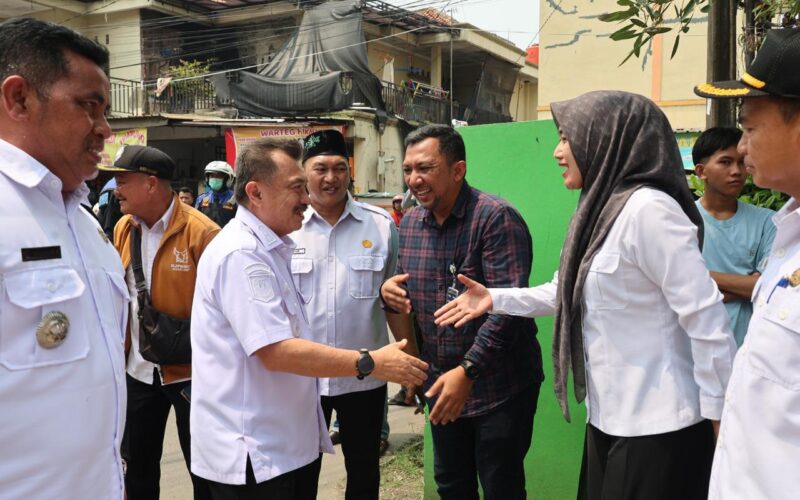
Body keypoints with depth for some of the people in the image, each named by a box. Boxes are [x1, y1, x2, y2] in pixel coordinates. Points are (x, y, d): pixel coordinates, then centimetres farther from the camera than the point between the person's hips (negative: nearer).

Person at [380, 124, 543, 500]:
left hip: (499, 388, -6)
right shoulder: (410, 223, 3)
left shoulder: (496, 218, -18)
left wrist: (467, 371, -33)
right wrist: (389, 290, -8)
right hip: (440, 384, 6)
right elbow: (406, 287, 16)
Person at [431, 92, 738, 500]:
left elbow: (705, 316, -22)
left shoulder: (647, 207, -21)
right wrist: (495, 299, 12)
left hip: (656, 427, -9)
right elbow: (567, 292, 17)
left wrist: (721, 415, -17)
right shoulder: (601, 209, 8)